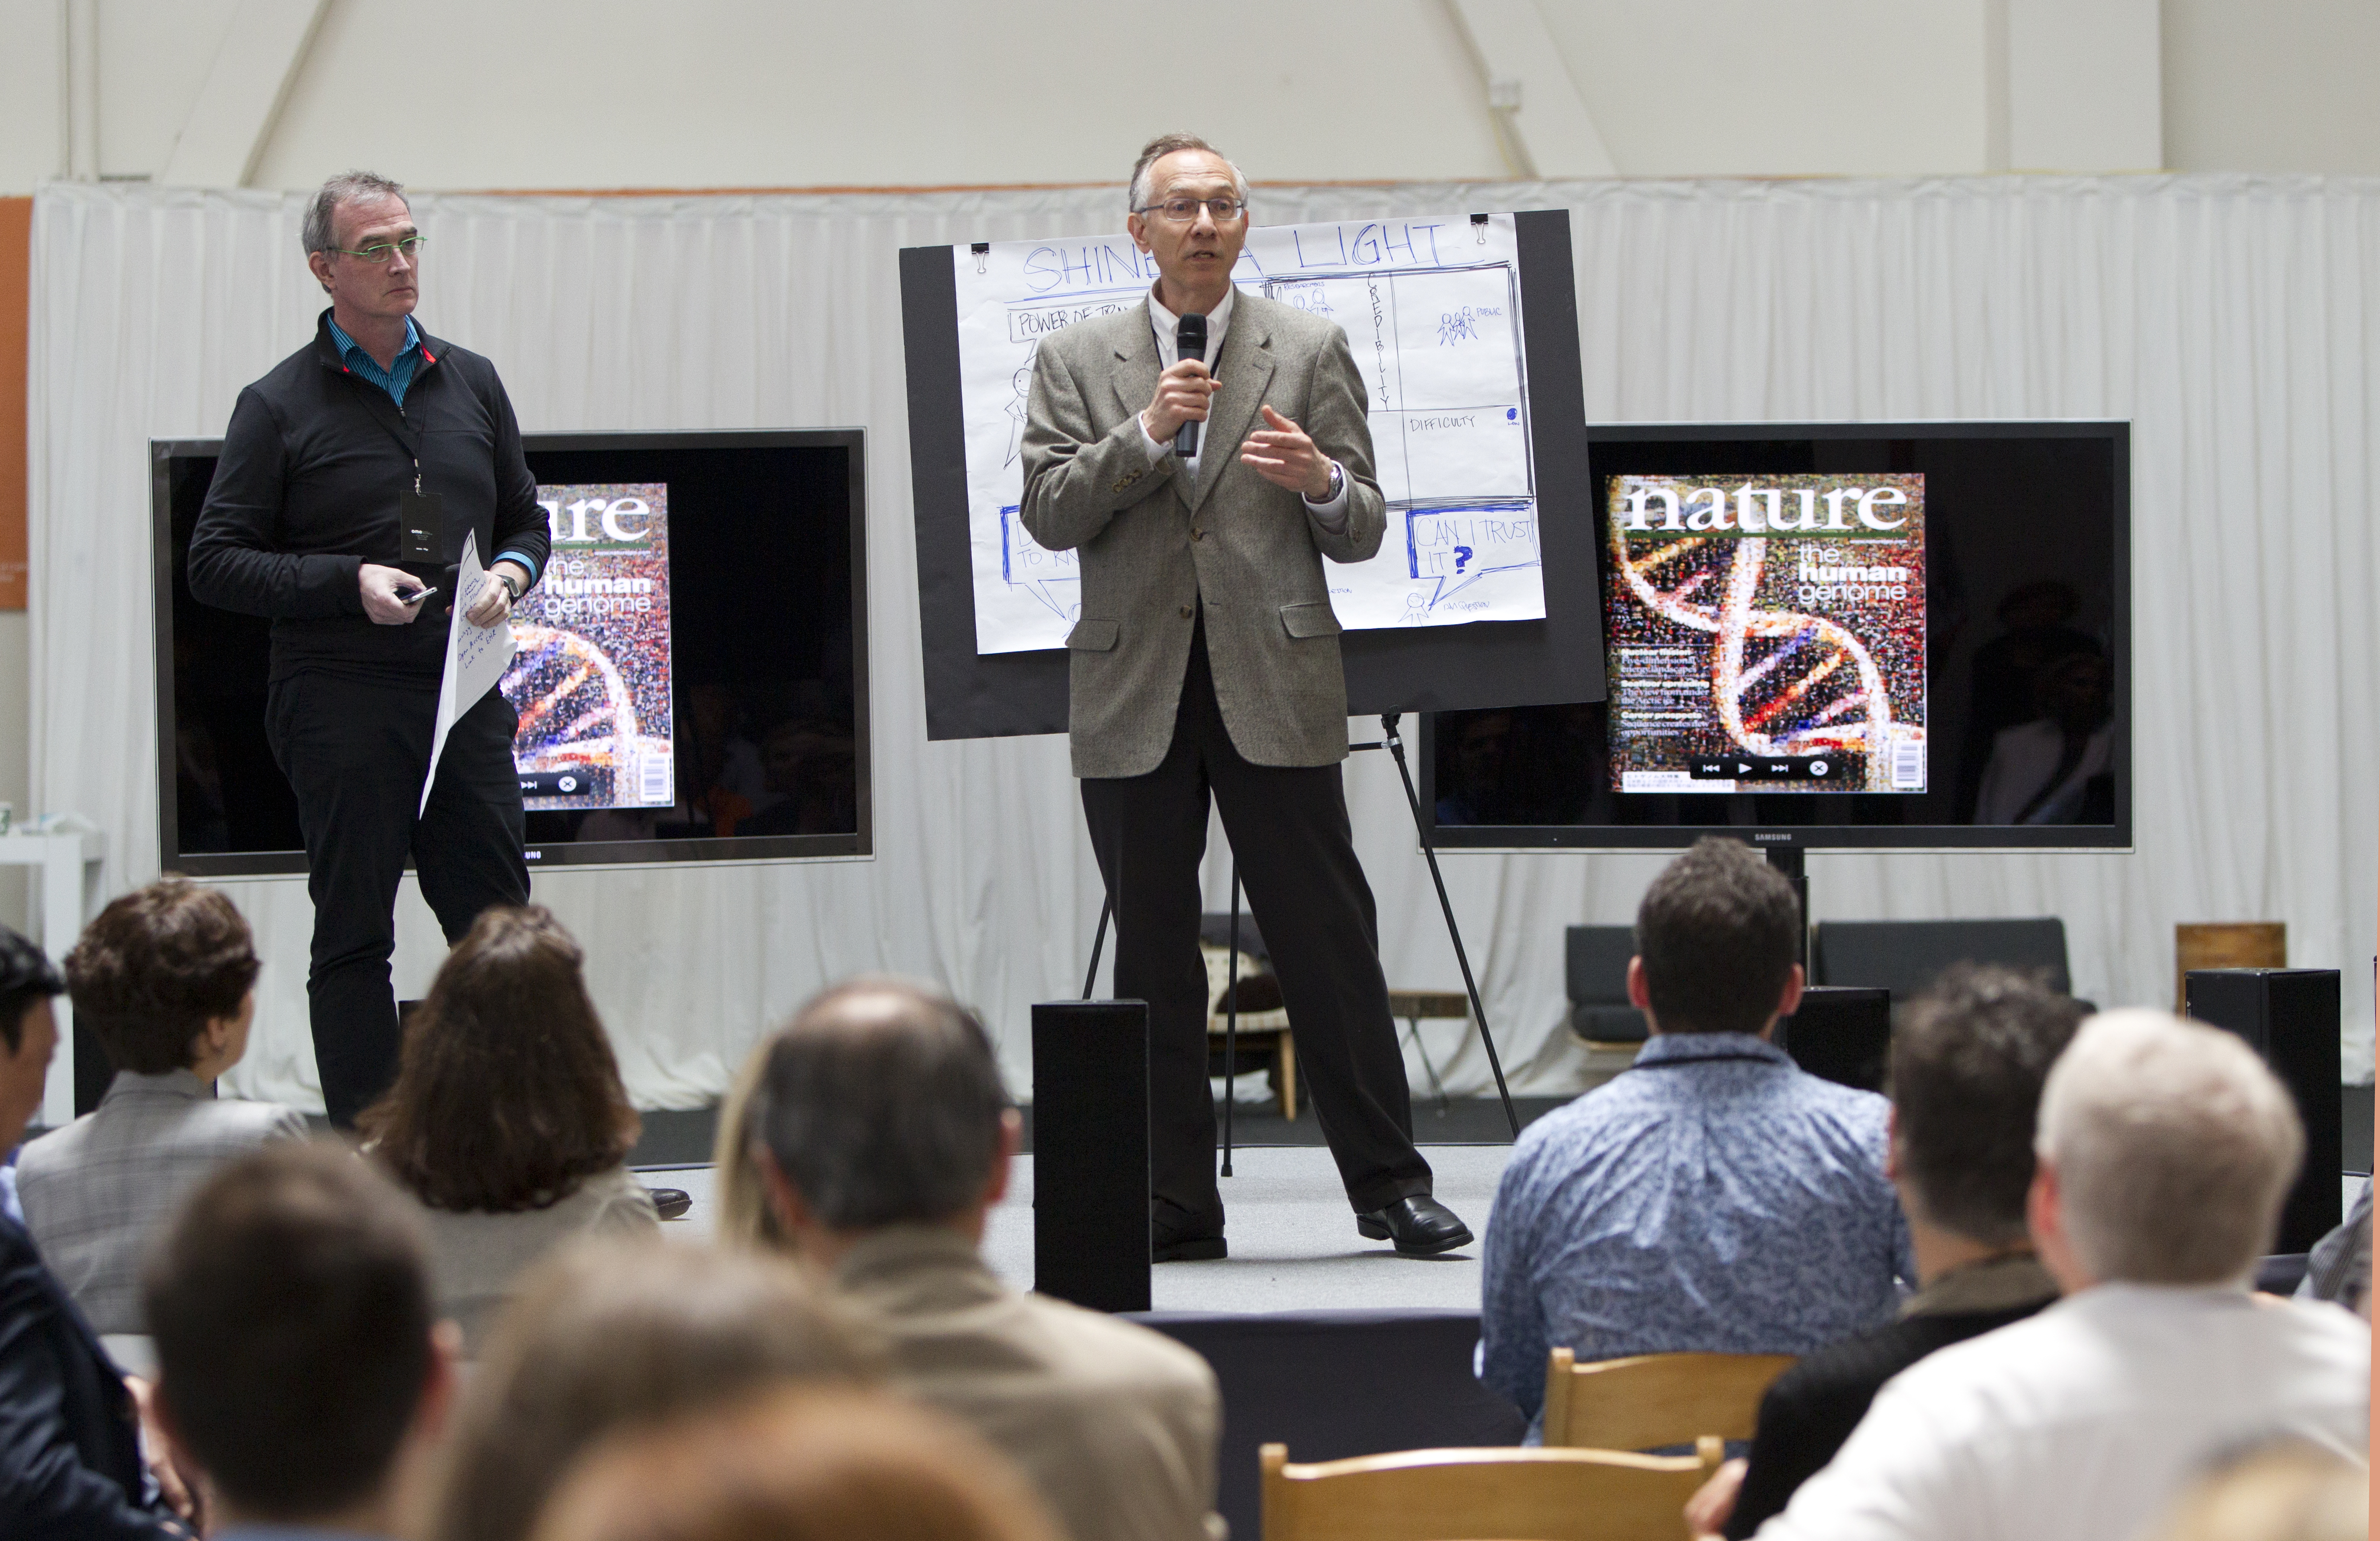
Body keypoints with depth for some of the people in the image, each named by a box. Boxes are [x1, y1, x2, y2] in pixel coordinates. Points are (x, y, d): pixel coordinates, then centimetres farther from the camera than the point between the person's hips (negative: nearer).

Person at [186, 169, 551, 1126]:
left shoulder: (472, 383, 14)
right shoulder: (278, 404, 0)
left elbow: (526, 520, 23)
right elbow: (213, 562, -2)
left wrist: (510, 574, 0)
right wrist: (348, 582, -13)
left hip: (466, 694, 4)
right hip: (340, 699, -4)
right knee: (353, 938, 1)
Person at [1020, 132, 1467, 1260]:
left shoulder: (1311, 350, 8)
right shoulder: (1074, 362, 10)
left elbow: (1363, 533, 6)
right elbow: (1047, 514, -1)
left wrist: (1322, 482, -16)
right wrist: (1145, 434, -14)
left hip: (1276, 690, -1)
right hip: (1133, 697, 1)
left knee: (1330, 942, -1)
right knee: (1153, 956, 4)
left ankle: (1389, 1185, 6)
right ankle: (1174, 1206, 10)